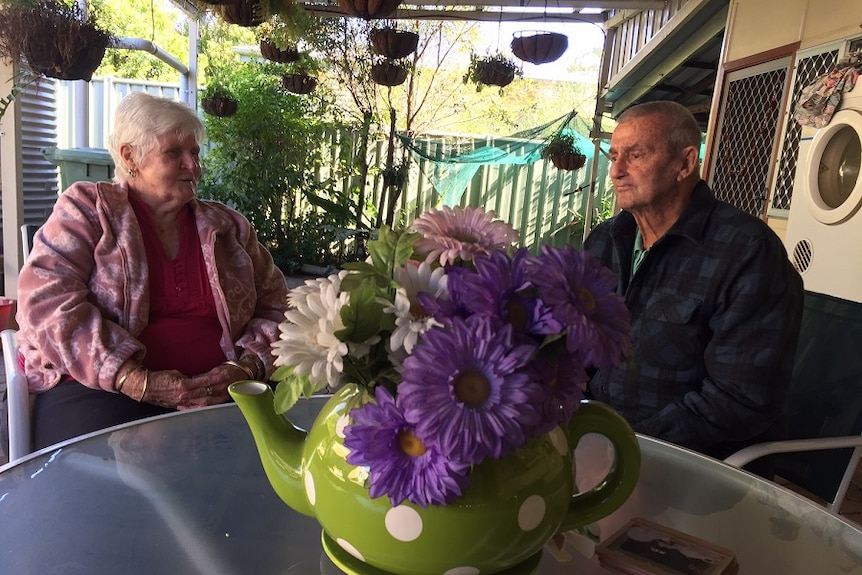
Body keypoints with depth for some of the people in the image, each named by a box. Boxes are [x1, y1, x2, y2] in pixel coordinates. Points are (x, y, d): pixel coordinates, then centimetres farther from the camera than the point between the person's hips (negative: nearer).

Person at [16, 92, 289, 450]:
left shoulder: (228, 227, 16)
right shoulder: (86, 209, 7)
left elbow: (275, 305, 15)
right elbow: (46, 299, -7)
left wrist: (246, 369, -6)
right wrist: (138, 382, -18)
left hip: (220, 391, 4)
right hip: (99, 388, -3)